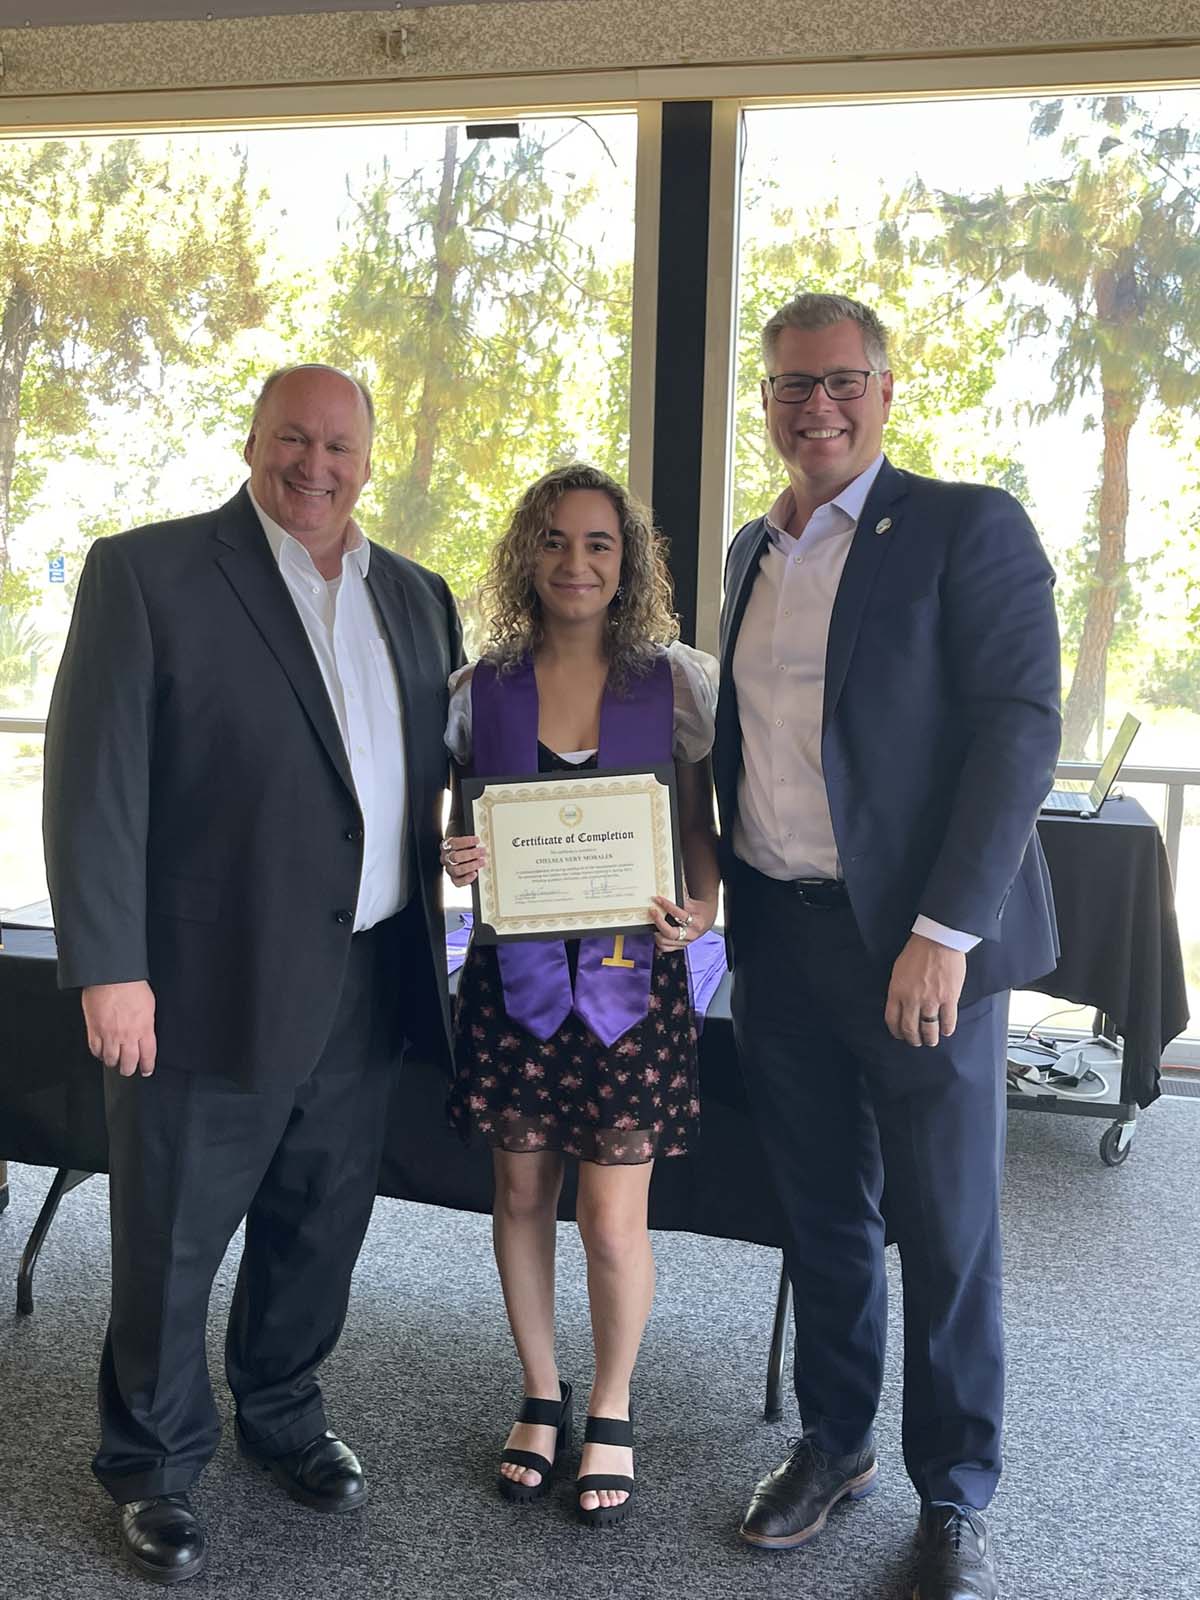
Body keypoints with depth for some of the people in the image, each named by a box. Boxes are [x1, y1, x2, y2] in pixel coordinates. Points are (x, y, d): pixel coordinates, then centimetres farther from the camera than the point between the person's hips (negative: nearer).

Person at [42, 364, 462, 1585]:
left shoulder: (414, 597, 11)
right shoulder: (145, 571, -6)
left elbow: (440, 767, 18)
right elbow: (94, 779, -11)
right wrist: (108, 968, -15)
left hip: (368, 979, 5)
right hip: (214, 976, -5)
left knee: (321, 1224, 18)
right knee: (170, 1240, 10)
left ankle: (282, 1416, 42)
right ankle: (152, 1465, 33)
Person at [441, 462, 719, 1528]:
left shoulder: (676, 683, -1)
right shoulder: (479, 689, 3)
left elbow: (704, 827, 5)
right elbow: (460, 827, 11)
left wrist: (702, 907, -13)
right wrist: (457, 860, -11)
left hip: (632, 973, -2)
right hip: (515, 973, 2)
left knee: (613, 1217, 2)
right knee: (522, 1194, 13)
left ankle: (612, 1410, 28)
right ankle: (541, 1399, 35)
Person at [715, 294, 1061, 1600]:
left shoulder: (969, 528, -7)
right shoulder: (753, 552, 12)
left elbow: (1020, 728, -14)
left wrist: (943, 932, -20)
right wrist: (716, 872, 6)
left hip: (918, 943, -5)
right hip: (780, 938, 6)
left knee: (947, 1235, 7)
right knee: (820, 1213, 17)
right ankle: (832, 1443, 37)